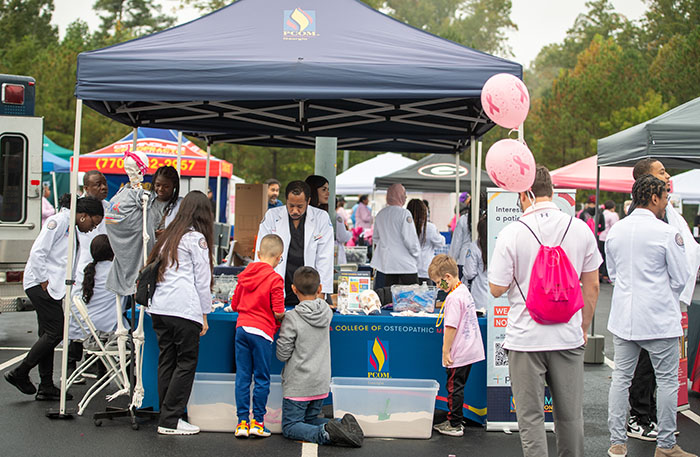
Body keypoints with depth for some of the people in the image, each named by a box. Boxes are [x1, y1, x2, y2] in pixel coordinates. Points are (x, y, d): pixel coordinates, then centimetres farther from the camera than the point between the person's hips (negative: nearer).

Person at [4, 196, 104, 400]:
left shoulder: (72, 228, 19)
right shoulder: (59, 220, -11)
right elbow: (37, 252, -18)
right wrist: (44, 281, -15)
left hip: (51, 286, 10)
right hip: (40, 283, -10)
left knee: (49, 334, 8)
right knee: (55, 332, -11)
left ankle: (46, 387, 11)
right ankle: (20, 373, -2)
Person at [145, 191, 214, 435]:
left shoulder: (168, 235, 19)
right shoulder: (196, 238, -1)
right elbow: (202, 278, -2)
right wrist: (204, 314, 3)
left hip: (158, 307, 7)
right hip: (184, 309, -7)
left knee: (167, 362, 10)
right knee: (186, 363, -1)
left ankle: (166, 416, 13)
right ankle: (170, 420, -2)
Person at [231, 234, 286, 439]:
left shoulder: (245, 275, 9)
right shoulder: (275, 279, -8)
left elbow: (234, 304, 17)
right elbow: (278, 312, -11)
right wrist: (280, 319, 11)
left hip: (242, 328, 5)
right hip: (262, 331, -5)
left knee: (242, 376, 8)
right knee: (262, 378, 5)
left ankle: (242, 421, 10)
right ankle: (257, 421, 9)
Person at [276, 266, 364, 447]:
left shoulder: (292, 318, -18)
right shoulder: (326, 311, -3)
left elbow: (282, 354, -12)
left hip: (298, 386, -6)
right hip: (321, 384, 6)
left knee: (290, 427, 5)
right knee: (310, 420, 22)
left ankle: (325, 433, -21)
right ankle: (343, 425, -4)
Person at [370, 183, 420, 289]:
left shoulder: (380, 214, 7)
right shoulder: (404, 213, -14)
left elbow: (375, 238, 16)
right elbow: (410, 238, -14)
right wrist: (416, 254, 0)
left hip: (386, 260, 7)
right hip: (405, 262, -7)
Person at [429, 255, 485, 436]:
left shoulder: (453, 298, -21)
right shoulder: (464, 290, 10)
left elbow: (451, 327, -22)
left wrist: (445, 351, -16)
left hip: (459, 353, -10)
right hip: (470, 350, 10)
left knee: (454, 387, 0)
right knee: (457, 386, 17)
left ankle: (455, 425, 8)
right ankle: (455, 420, 25)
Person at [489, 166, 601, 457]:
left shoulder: (511, 234, -10)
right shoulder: (580, 229, -1)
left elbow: (497, 289, -6)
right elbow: (592, 286, 5)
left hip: (526, 338, -3)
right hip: (568, 336, 3)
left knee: (531, 417, 5)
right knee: (570, 416, 15)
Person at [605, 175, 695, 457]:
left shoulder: (615, 231, 4)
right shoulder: (667, 233, -12)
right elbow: (681, 278, -5)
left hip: (623, 317, 5)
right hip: (659, 320, -5)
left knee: (621, 378, 9)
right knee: (667, 381, 7)